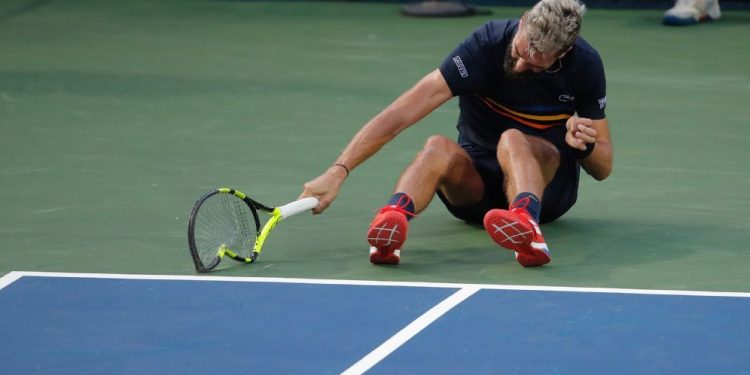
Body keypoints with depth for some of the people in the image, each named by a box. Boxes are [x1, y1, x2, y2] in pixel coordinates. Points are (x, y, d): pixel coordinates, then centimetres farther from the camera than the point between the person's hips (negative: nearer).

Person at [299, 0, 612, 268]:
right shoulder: (486, 44, -20)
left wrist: (586, 146, -25)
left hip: (546, 184, 0)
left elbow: (603, 168, -1)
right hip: (474, 186, 0)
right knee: (439, 148, -34)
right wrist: (338, 171, -37)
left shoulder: (585, 64, -12)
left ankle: (526, 223, -69)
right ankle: (392, 219, -66)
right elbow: (399, 115, -27)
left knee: (513, 140, -35)